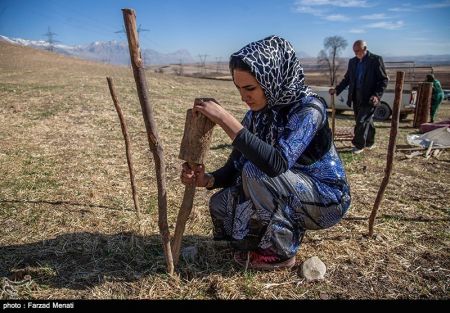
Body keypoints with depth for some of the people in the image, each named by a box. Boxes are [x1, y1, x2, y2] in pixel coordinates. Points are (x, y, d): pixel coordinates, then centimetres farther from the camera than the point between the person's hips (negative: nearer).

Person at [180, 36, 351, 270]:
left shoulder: (309, 109, -25)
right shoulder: (257, 114, -4)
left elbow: (277, 164, -41)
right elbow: (235, 167, -3)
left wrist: (225, 119, -42)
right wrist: (207, 180, -23)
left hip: (326, 200, -6)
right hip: (290, 197, 7)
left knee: (256, 171, -30)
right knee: (221, 204, -8)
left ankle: (281, 252, -9)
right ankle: (290, 231, 9)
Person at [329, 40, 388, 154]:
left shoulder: (376, 60, -7)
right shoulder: (352, 61, 10)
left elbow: (384, 80, -7)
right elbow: (347, 78, 16)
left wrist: (377, 95, -19)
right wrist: (337, 89, 3)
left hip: (369, 98, -5)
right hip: (356, 97, 6)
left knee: (362, 121, -7)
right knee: (367, 121, 15)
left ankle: (359, 145, 4)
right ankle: (369, 143, 29)